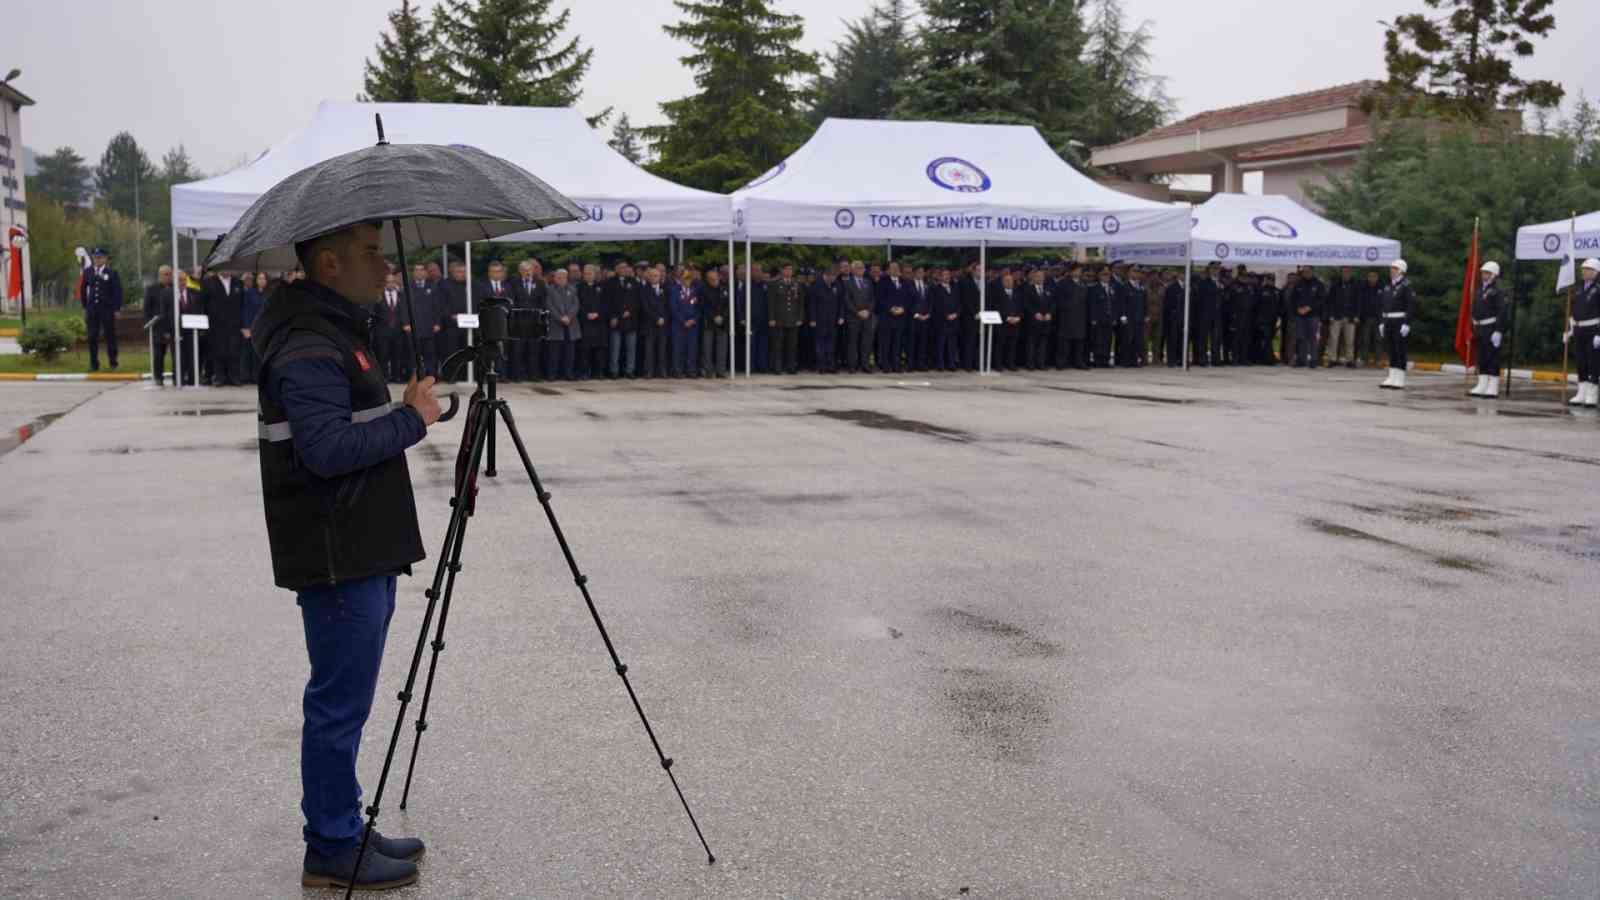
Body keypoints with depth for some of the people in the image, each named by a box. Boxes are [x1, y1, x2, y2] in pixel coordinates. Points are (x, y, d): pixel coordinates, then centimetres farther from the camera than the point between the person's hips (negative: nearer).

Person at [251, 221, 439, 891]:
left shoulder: (337, 331, 15)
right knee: (339, 705, -1)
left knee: (343, 702, 17)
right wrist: (413, 419, -19)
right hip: (337, 559, -10)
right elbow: (326, 449, -27)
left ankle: (344, 831, 28)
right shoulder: (308, 348, -18)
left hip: (362, 552, 10)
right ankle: (331, 852, 11)